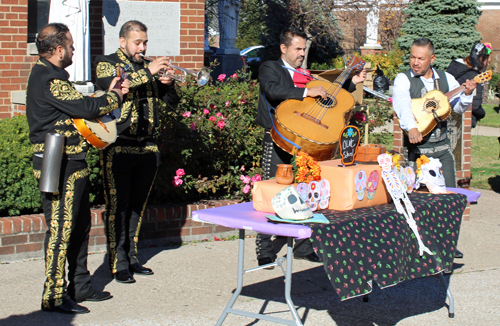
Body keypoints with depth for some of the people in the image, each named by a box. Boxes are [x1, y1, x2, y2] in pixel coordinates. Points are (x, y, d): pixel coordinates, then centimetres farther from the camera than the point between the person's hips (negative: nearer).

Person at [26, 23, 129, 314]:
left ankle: (80, 286, 26)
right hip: (60, 166, -11)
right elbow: (85, 108, -22)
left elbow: (77, 108, 20)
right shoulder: (48, 79, -17)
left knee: (80, 226, 16)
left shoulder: (47, 75, 17)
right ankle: (54, 296, 0)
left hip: (73, 163, 11)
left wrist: (108, 94, 16)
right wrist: (115, 97, -5)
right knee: (61, 228, -6)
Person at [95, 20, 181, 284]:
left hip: (146, 147, 5)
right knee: (118, 206, -4)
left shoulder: (149, 67, 15)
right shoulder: (106, 64, 1)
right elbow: (112, 86, -21)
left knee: (137, 206, 11)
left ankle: (131, 257, 20)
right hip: (118, 148, -5)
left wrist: (167, 83, -8)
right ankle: (118, 264, 0)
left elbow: (171, 101, 13)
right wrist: (148, 73, -23)